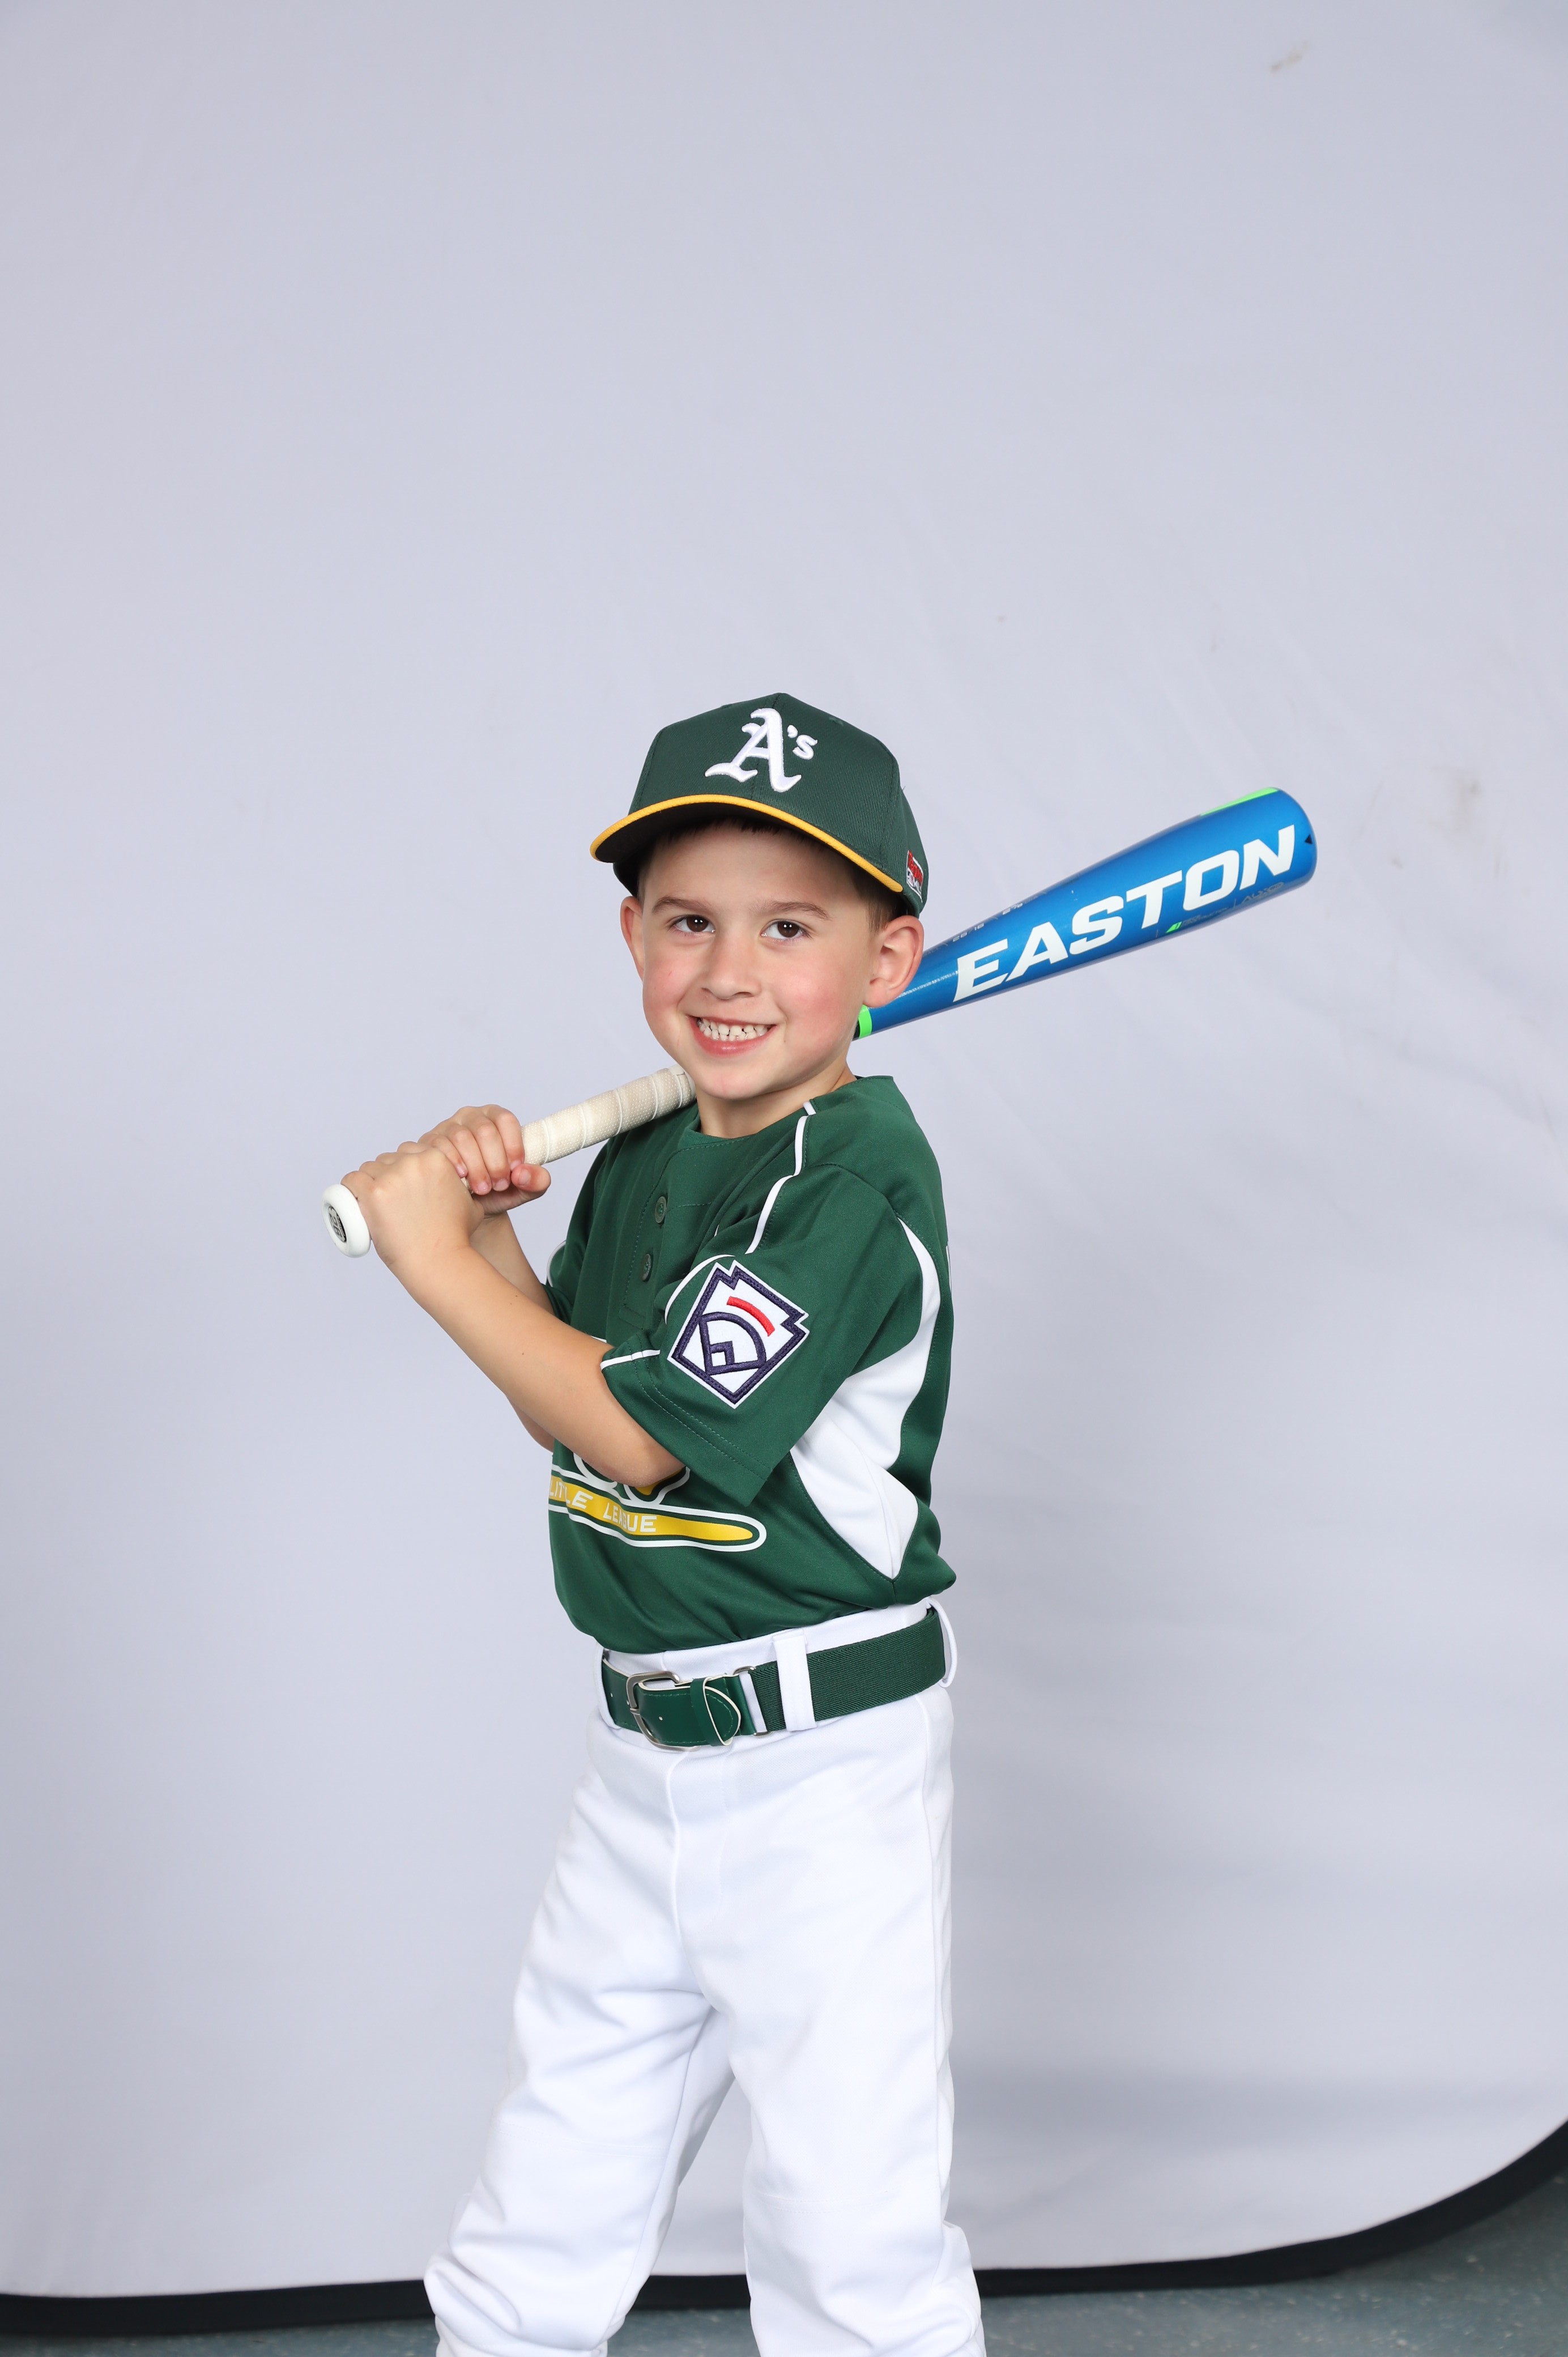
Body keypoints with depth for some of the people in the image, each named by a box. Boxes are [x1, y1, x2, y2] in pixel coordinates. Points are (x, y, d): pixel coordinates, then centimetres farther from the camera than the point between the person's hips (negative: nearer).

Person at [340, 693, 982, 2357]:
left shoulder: (860, 1179, -19)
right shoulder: (644, 1155, 6)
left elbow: (642, 1432, -23)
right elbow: (569, 1414, 11)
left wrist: (435, 1259, -15)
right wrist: (486, 1225, -4)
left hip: (824, 1756, -7)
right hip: (641, 1743, 8)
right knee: (552, 2180, 20)